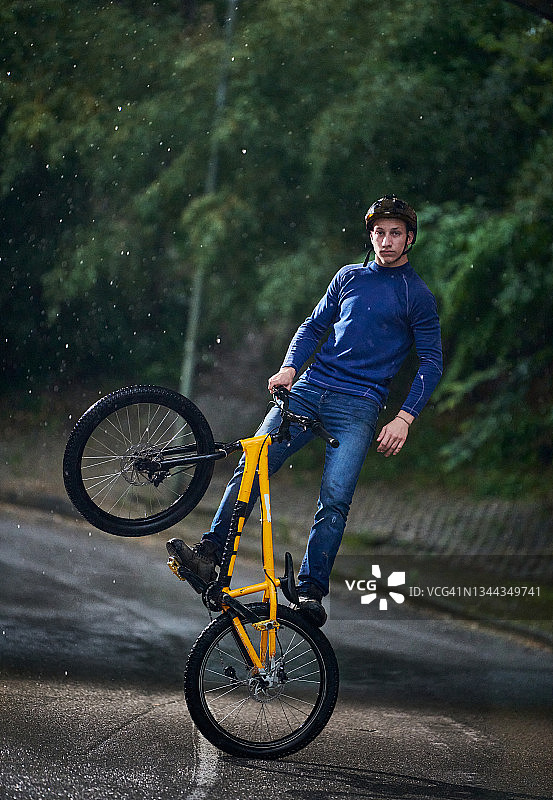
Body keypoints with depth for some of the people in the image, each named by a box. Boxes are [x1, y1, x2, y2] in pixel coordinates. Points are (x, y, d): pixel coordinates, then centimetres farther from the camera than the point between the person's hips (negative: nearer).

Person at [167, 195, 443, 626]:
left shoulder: (419, 296, 3)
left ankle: (310, 592, -12)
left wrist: (404, 418, -9)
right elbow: (314, 326, 21)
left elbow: (432, 362, 2)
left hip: (358, 406, -4)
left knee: (335, 498, -17)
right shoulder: (349, 277, 16)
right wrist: (289, 367, 2)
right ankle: (210, 555, -15)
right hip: (309, 388, 4)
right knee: (252, 465, -13)